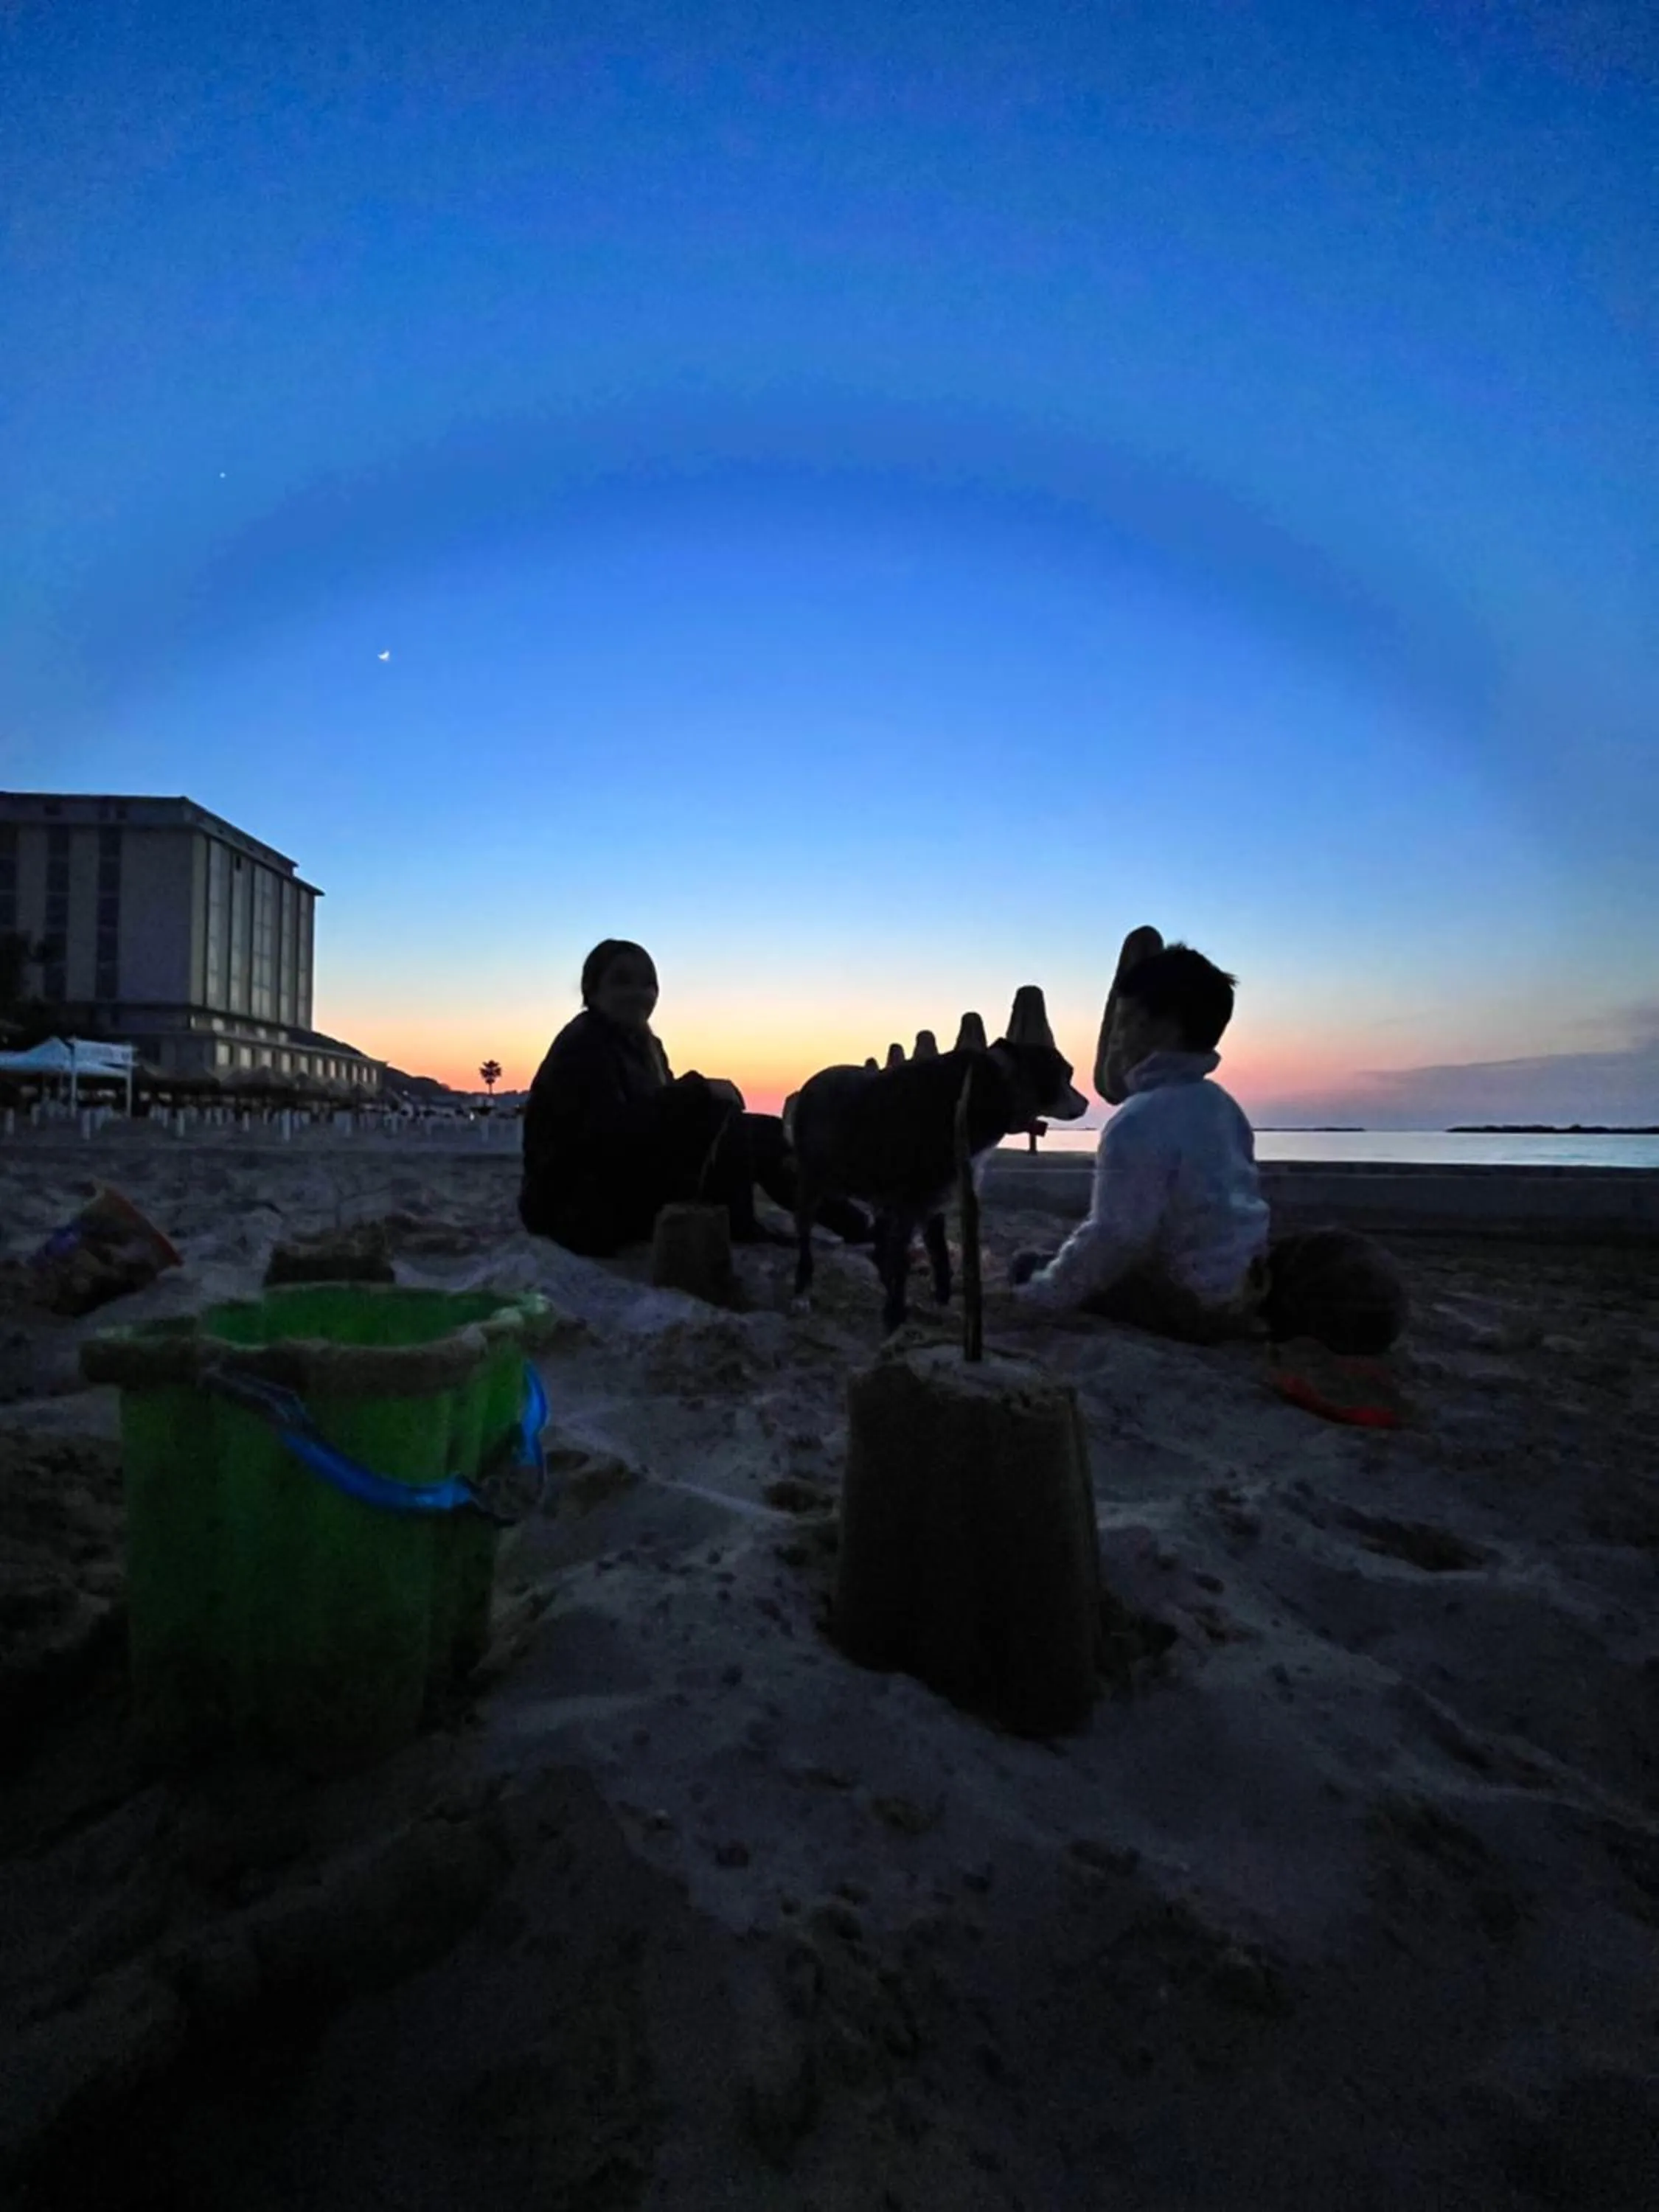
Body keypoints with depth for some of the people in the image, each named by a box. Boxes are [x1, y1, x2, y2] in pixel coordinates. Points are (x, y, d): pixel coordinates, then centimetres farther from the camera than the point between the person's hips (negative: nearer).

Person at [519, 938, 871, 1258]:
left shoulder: (642, 1045, 13)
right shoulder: (582, 1047, -17)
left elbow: (655, 1121, 5)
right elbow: (611, 1134, -31)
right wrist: (698, 1090, -29)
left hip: (631, 1190, 9)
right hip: (585, 1210, -9)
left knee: (764, 1132, 0)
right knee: (724, 1123, -20)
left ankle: (853, 1225, 0)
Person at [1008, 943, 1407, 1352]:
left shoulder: (1138, 1120, -21)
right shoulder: (1220, 1103, 7)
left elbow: (1115, 1236, -25)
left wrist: (1042, 1295, -14)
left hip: (1194, 1302, -8)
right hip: (1244, 1283, 8)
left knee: (1030, 1265, 0)